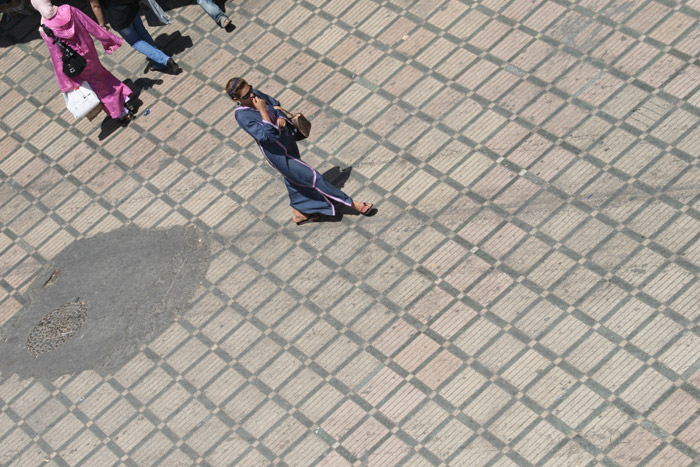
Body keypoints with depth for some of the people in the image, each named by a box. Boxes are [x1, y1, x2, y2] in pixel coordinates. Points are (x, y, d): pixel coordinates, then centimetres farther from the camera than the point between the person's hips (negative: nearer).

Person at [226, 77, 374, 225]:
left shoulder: (256, 94, -7)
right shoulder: (242, 116, -28)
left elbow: (276, 105, 9)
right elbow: (267, 135, -33)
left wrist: (281, 118, -11)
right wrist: (262, 110, -36)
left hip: (287, 138, 8)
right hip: (278, 153, -8)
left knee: (293, 177, 25)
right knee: (312, 177, -2)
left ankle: (298, 213, 47)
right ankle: (351, 203, 6)